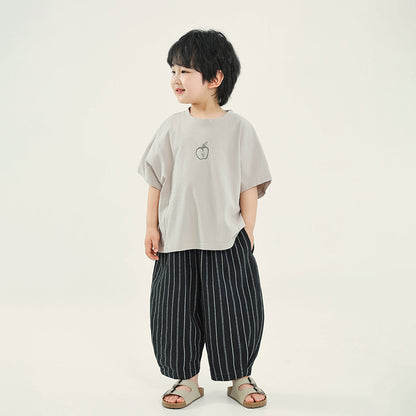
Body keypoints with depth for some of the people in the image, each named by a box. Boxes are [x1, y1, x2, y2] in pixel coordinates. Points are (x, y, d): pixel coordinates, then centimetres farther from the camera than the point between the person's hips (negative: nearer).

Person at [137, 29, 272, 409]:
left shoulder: (238, 127, -3)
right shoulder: (173, 126, 3)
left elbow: (249, 187, -1)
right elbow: (157, 182, 6)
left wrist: (247, 233, -3)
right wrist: (152, 228, 3)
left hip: (227, 240, -2)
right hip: (177, 239, 2)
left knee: (235, 312, 6)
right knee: (176, 312, 7)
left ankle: (241, 377, 27)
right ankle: (187, 380, 26)